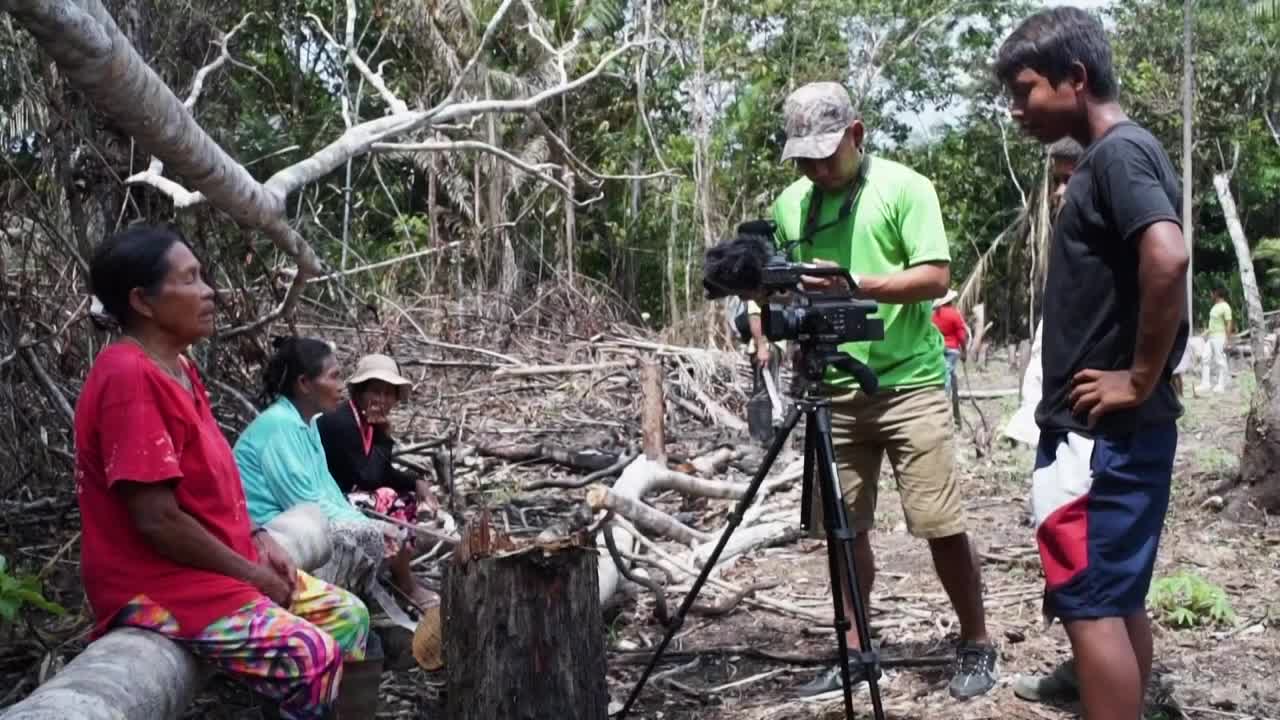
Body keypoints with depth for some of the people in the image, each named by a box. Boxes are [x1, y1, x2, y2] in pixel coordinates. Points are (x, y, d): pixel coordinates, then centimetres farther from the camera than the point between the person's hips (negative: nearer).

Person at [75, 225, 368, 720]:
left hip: (219, 564, 10)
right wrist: (252, 574, -14)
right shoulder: (130, 378, -22)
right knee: (310, 655, -21)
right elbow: (157, 519, -25)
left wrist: (257, 540, 5)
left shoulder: (177, 367, 10)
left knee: (347, 615, 8)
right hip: (160, 583, -10)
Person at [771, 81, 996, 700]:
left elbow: (936, 278, -13)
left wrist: (853, 285, -25)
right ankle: (854, 650, 20)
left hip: (909, 383, -4)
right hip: (833, 389, 5)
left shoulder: (904, 187, -5)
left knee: (942, 526, -2)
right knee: (846, 528, 8)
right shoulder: (790, 203, 9)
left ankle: (976, 646, 14)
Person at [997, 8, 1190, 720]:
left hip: (1103, 430, -10)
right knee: (1119, 597, 15)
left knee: (1090, 603, -5)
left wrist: (1140, 380, -21)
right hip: (1115, 429, 10)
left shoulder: (1119, 151, -14)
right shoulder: (1117, 154, 16)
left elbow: (1168, 259, -30)